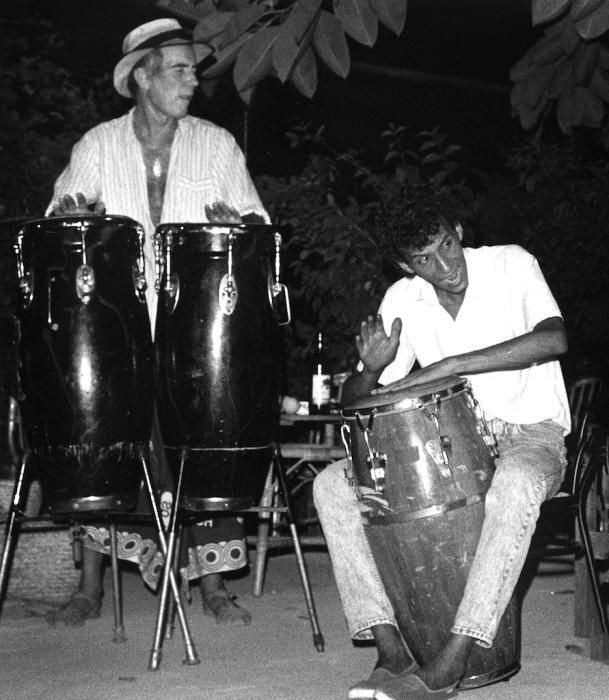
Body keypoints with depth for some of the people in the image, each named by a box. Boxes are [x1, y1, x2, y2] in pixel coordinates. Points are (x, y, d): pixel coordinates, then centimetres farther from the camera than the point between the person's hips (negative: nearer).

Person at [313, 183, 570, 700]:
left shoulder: (511, 265, -7)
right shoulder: (403, 300, 3)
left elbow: (555, 338, -26)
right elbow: (355, 400, 6)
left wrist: (449, 365, -29)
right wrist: (373, 370, -20)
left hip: (530, 432, -4)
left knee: (516, 484, -41)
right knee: (331, 485, -15)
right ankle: (391, 650, -27)